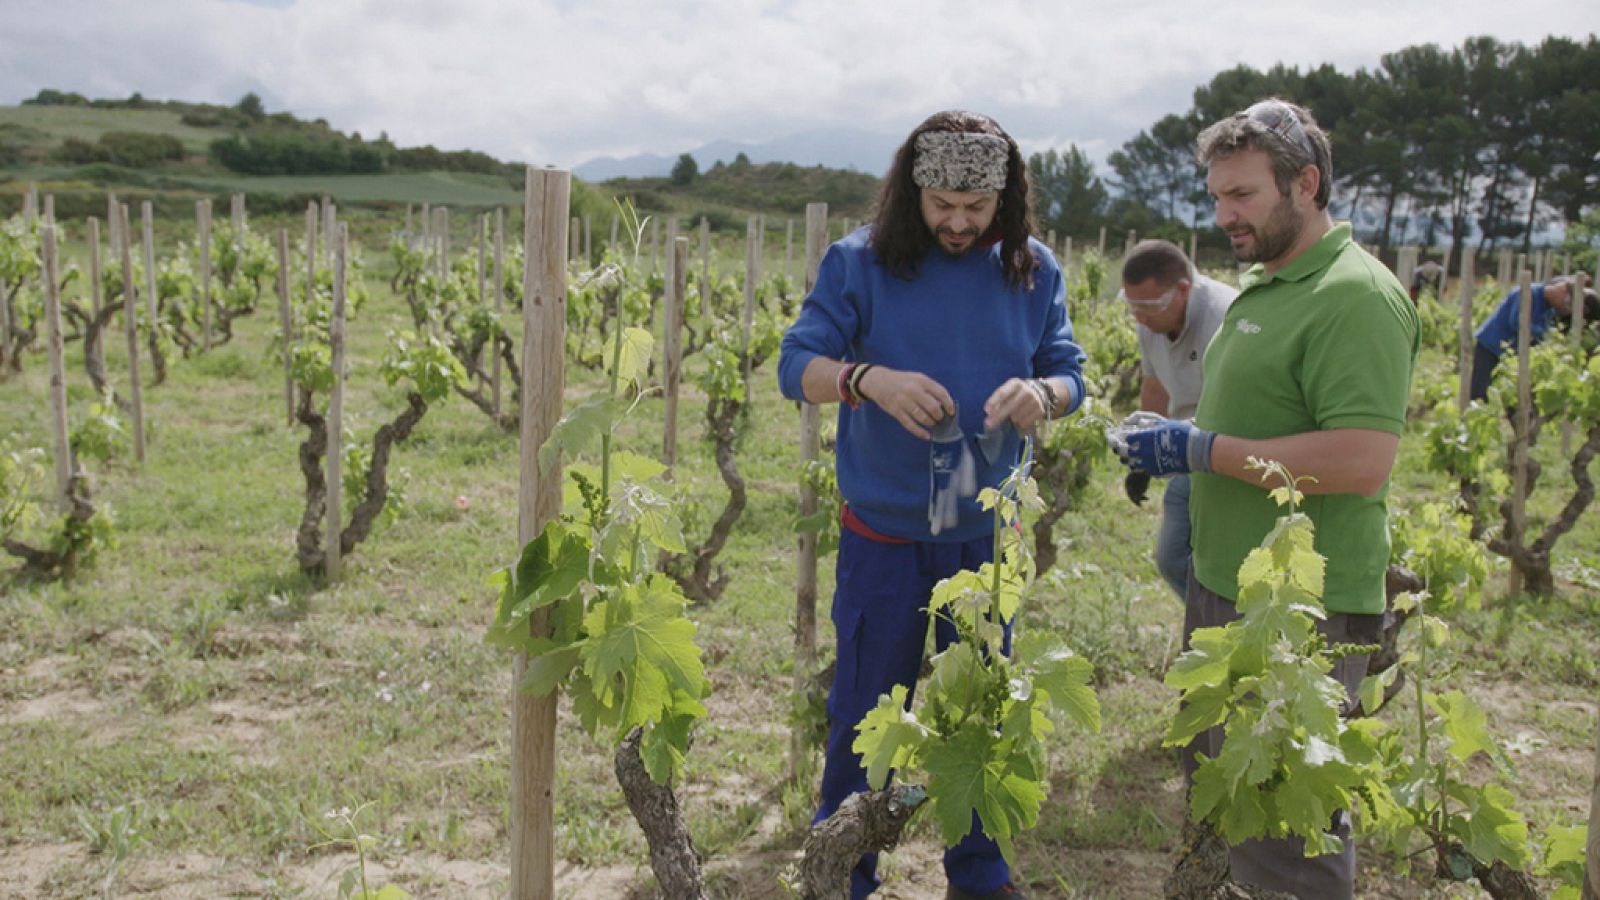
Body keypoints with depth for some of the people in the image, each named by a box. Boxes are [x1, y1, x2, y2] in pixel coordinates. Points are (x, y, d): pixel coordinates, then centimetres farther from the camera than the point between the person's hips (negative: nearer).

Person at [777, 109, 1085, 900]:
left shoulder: (1033, 271, -1)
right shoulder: (859, 262, -8)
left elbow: (1070, 375, 4)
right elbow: (794, 366, -9)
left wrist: (1040, 394, -21)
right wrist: (870, 379, -30)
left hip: (987, 533, 3)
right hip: (883, 533, -2)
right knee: (865, 713, 10)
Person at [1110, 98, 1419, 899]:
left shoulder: (1357, 297, -18)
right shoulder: (1262, 283, 13)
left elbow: (1362, 460, -27)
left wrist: (1203, 450, -22)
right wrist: (1174, 443, 7)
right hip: (1225, 583, 10)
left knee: (1283, 829, 1)